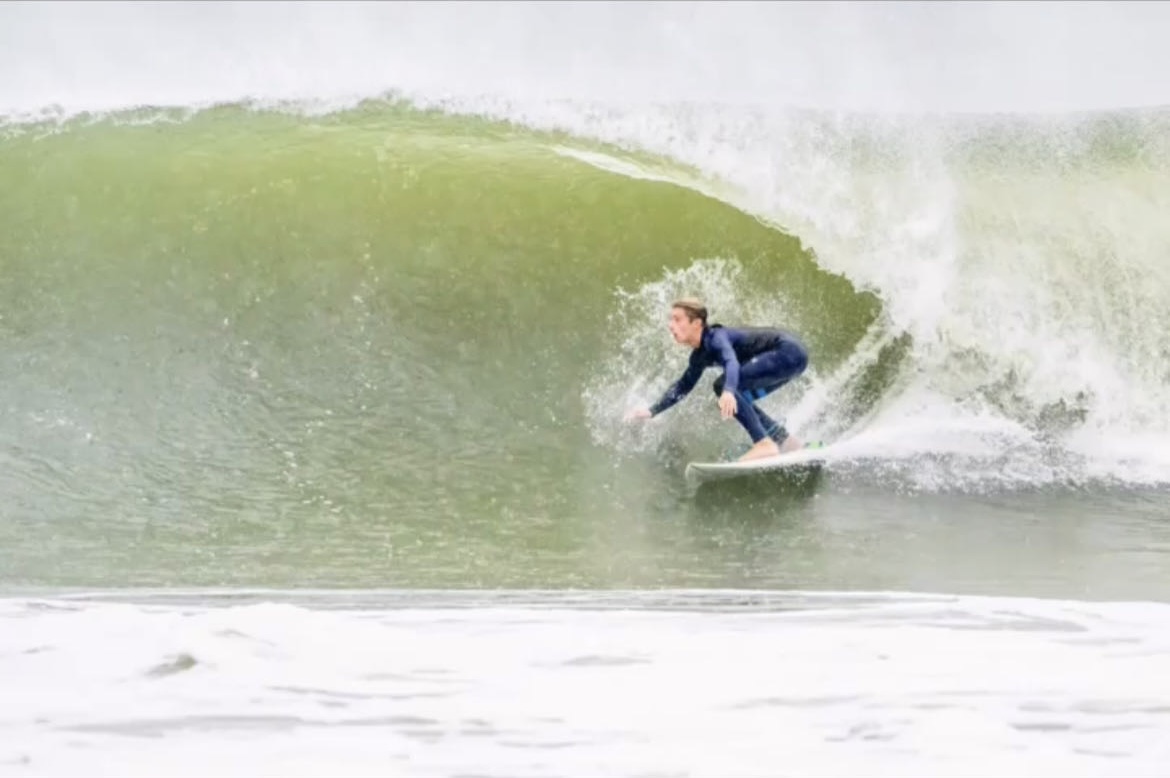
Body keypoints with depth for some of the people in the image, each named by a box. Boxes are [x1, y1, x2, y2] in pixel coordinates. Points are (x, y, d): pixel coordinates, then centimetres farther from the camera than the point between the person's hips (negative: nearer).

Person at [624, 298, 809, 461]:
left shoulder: (716, 338, -19)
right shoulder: (700, 356, 8)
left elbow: (732, 362, -39)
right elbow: (683, 386, 20)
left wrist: (728, 392, -58)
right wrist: (651, 411, 12)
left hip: (790, 351, -10)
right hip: (786, 357, 10)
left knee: (724, 385, -18)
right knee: (736, 401, 12)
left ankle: (764, 444, -20)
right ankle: (784, 440, 15)